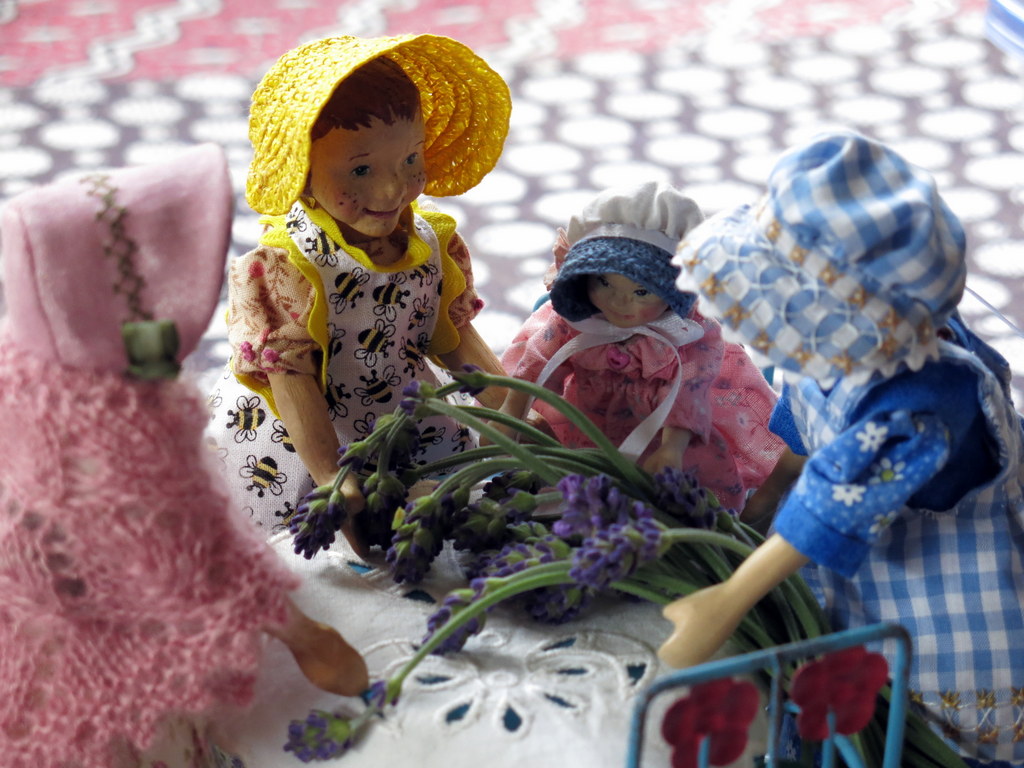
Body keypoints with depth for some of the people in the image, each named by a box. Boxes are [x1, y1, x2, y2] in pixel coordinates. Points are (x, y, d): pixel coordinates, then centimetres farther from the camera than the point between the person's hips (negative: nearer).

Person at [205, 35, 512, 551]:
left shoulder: (430, 244, -7)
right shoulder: (286, 267, -25)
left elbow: (454, 336, 6)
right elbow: (293, 380, -27)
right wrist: (331, 478, -35)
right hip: (294, 447, -5)